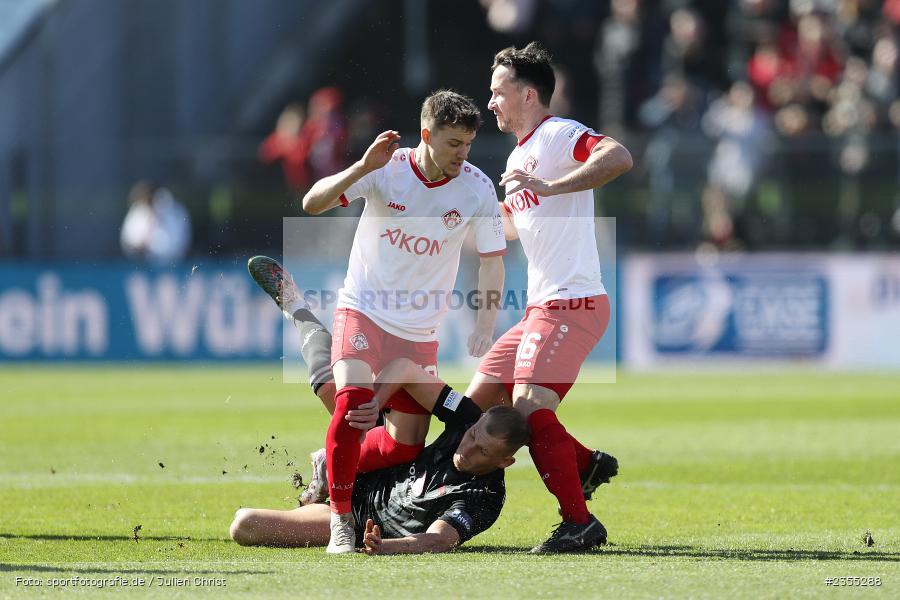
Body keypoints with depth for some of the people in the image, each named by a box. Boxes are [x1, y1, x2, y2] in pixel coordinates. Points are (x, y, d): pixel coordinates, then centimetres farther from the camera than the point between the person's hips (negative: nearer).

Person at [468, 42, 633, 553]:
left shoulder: (560, 135, -8)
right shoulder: (518, 158, 22)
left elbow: (619, 158, -28)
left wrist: (548, 187, -32)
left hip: (572, 302, -10)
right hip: (541, 308, 10)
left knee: (529, 407, -21)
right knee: (477, 401, 7)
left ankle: (580, 522, -15)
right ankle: (584, 464, 12)